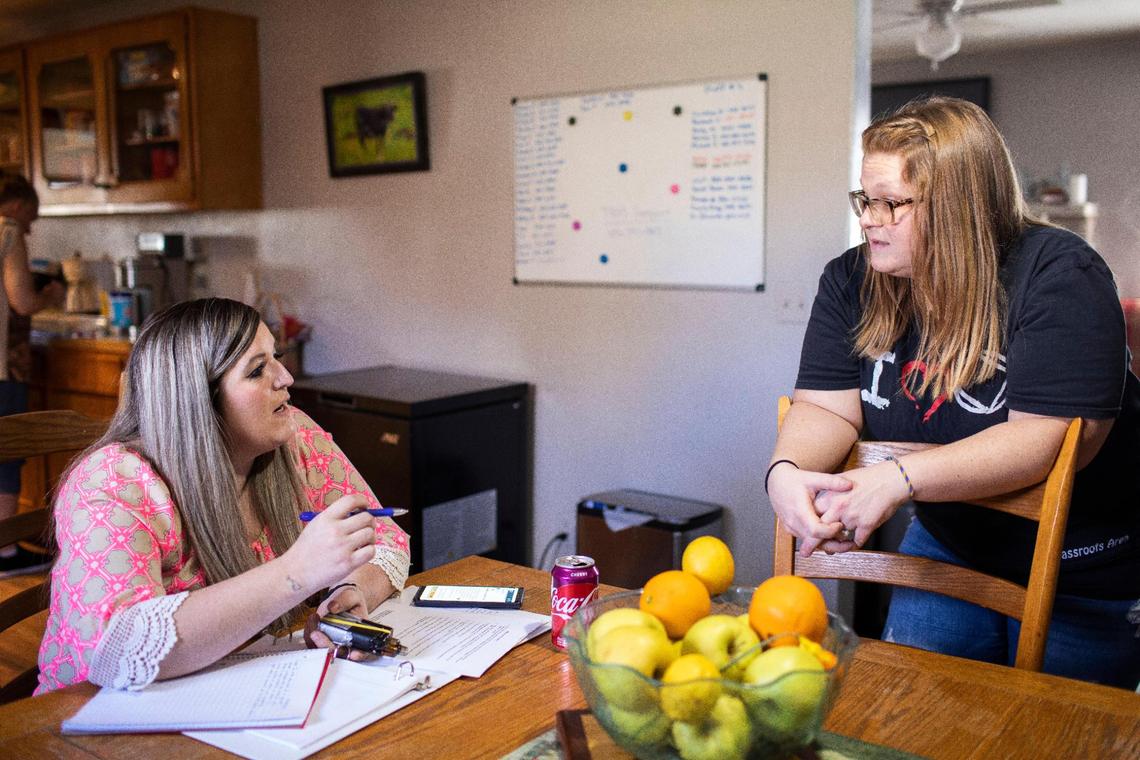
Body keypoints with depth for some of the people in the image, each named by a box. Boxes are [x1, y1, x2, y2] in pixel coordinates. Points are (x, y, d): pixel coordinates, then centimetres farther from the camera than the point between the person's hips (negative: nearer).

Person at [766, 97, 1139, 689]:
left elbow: (1054, 435, -29)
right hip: (948, 546, 4)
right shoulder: (851, 282, -5)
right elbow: (826, 406, -11)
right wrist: (786, 472, -34)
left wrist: (900, 479, -39)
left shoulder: (1057, 274, -20)